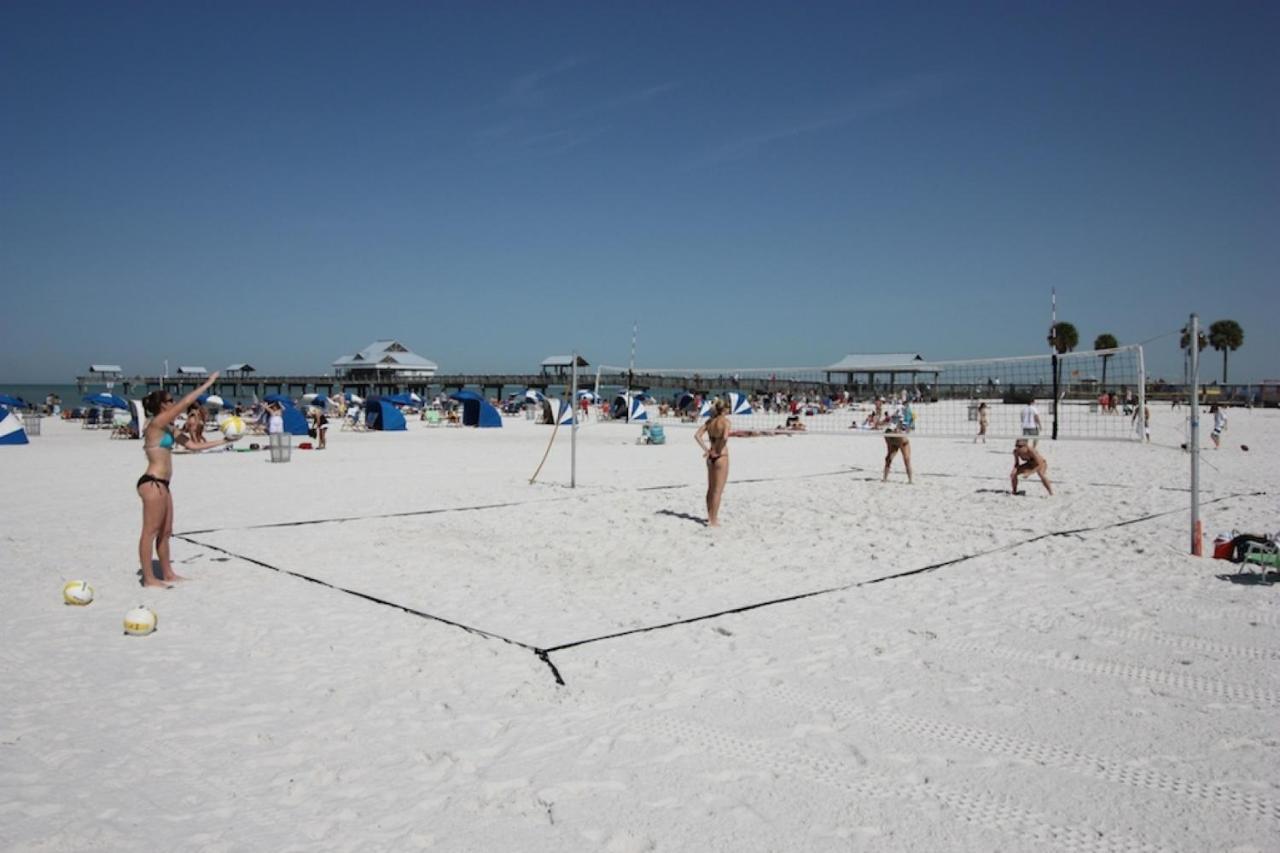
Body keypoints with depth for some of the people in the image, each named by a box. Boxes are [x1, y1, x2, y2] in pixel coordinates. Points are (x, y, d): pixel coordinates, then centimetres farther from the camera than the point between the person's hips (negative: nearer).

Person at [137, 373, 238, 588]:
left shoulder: (167, 429, 15)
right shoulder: (156, 423, -11)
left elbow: (193, 445, 18)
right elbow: (186, 402, -14)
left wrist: (223, 441, 16)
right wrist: (208, 383, -9)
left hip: (161, 484, 10)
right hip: (152, 483, -10)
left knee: (165, 532, 14)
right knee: (150, 532, -4)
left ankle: (167, 574, 22)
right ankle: (148, 578, 1)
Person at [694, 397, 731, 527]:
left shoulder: (709, 421, 6)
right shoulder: (725, 421, -13)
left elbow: (697, 435, 3)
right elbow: (725, 437, -28)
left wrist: (706, 449, 3)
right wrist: (720, 450, -14)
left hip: (711, 457, 7)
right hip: (721, 457, -7)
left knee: (711, 489, 18)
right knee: (718, 490, 0)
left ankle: (710, 516, 30)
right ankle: (713, 520, 2)